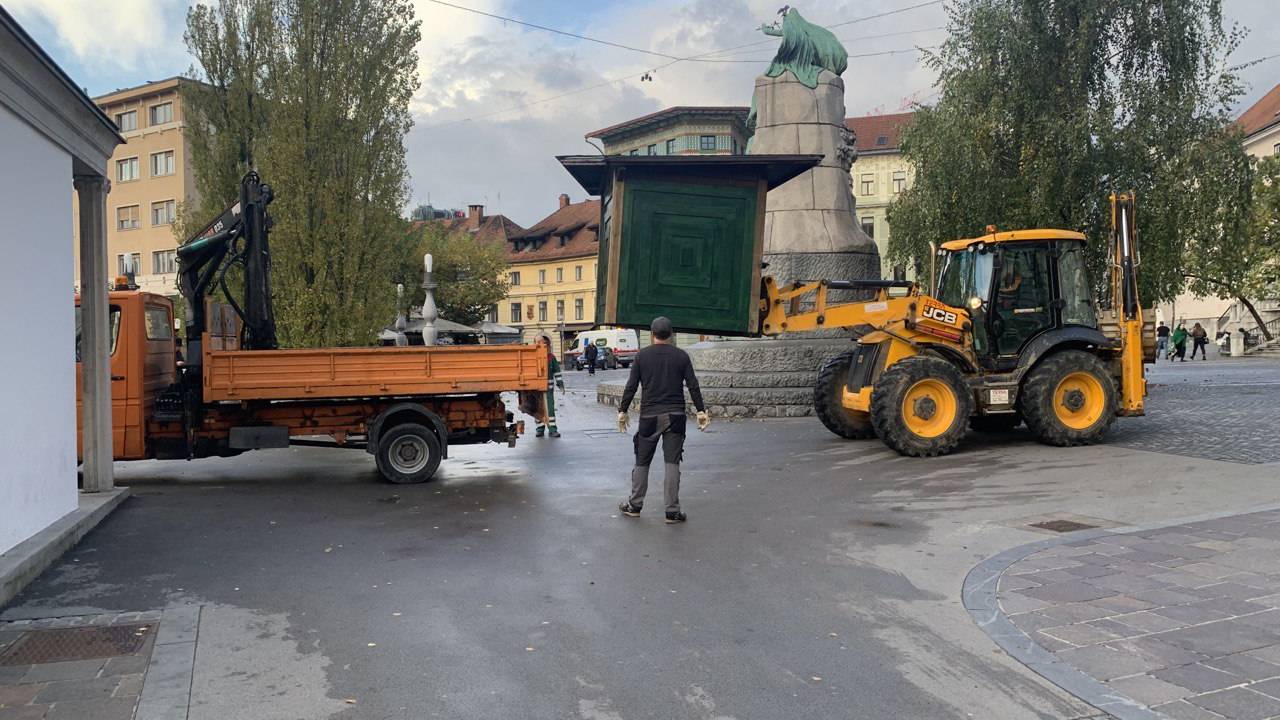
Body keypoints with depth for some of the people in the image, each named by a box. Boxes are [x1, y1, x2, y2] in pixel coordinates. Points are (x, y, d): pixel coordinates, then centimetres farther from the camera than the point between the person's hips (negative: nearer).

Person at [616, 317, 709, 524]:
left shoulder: (642, 356, 1)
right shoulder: (681, 356, 1)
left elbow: (631, 386, -1)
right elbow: (693, 386, -1)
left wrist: (622, 411, 6)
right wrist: (701, 411, 4)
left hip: (649, 416, 0)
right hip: (675, 416, 0)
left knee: (642, 462, 11)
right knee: (672, 463, 0)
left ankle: (634, 506, 19)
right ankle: (672, 511, 0)